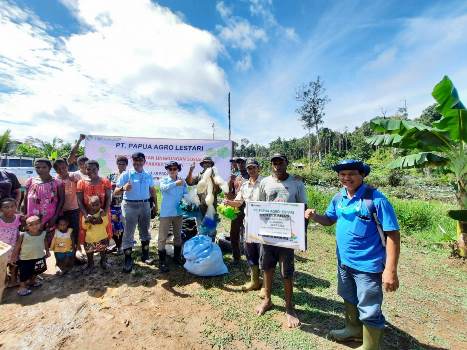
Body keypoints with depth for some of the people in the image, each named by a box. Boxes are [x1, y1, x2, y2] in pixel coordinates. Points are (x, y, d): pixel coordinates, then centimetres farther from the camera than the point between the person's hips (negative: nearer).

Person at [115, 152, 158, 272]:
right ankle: (128, 260, 11)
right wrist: (123, 188, -29)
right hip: (130, 206, -4)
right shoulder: (126, 174, -4)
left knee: (145, 231, 13)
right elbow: (116, 191, -7)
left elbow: (152, 190, 16)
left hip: (145, 205, 4)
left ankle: (145, 255, 28)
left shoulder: (148, 175, 8)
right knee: (128, 233, 1)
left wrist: (155, 204, 13)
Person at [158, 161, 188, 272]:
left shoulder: (182, 181, 1)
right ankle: (162, 261, 14)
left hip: (178, 212, 3)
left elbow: (186, 194, 1)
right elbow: (163, 188, -27)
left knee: (178, 235, 17)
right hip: (165, 213, -3)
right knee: (163, 237, 1)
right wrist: (175, 183, -41)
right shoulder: (164, 180, -6)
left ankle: (177, 257, 35)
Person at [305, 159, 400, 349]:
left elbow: (392, 234, -19)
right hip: (344, 261, 7)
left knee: (369, 312, 11)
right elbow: (329, 219, 12)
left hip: (368, 265, -6)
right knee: (349, 300, 27)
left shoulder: (376, 199, -19)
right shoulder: (339, 198, 0)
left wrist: (390, 270, -23)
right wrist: (315, 216, -10)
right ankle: (353, 330, 53)